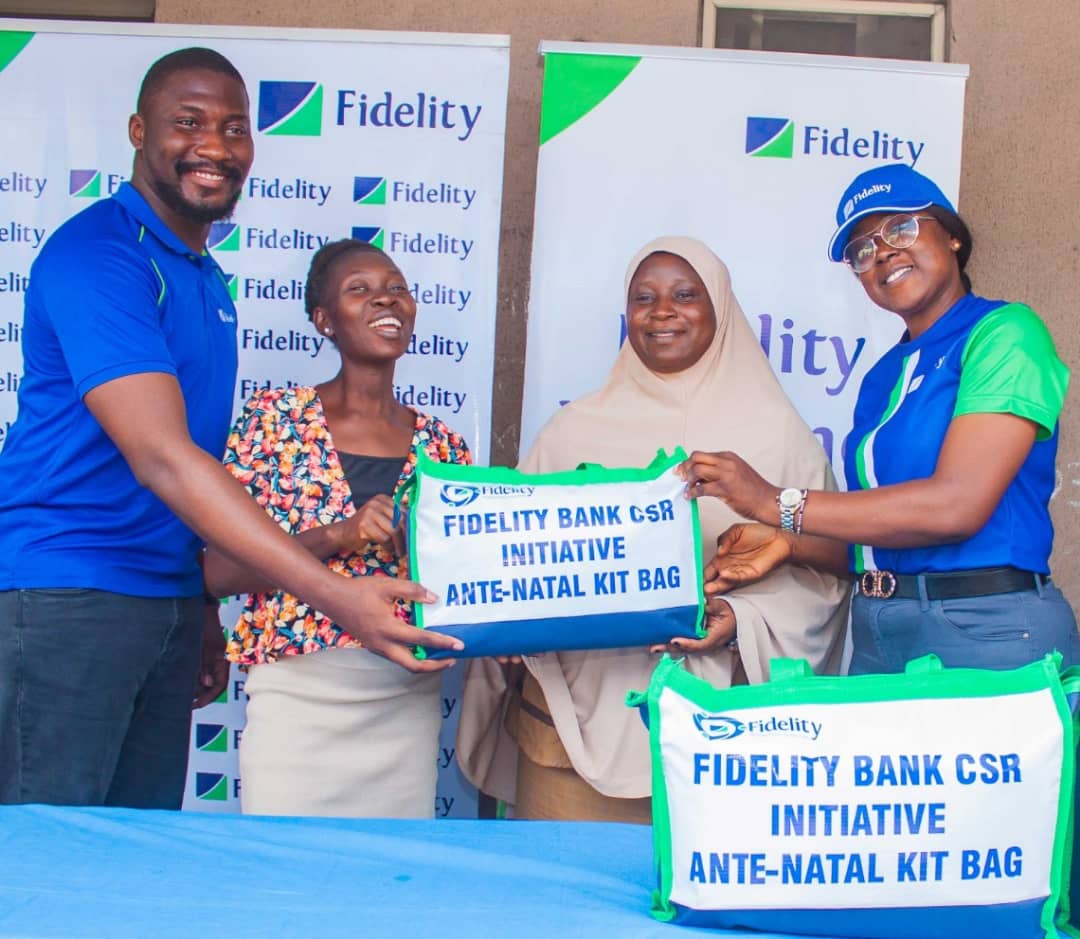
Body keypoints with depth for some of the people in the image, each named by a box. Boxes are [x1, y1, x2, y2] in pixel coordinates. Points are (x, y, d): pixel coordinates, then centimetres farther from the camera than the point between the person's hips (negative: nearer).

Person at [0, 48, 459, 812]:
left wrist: (203, 610, 14)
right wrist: (334, 595, -31)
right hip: (67, 595, -8)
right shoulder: (99, 254, -14)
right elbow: (159, 458, -24)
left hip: (169, 599, 8)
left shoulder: (207, 279, 13)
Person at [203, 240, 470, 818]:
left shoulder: (443, 446, 7)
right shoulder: (274, 417, -2)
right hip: (298, 695, -3)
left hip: (409, 705, 3)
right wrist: (335, 537, -18)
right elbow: (218, 572, -6)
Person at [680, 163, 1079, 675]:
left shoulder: (1005, 332, -7)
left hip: (988, 633, -6)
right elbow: (877, 538, 12)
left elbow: (957, 504, -19)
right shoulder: (882, 378, 12)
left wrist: (779, 504, -17)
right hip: (877, 637, 6)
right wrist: (790, 544, -6)